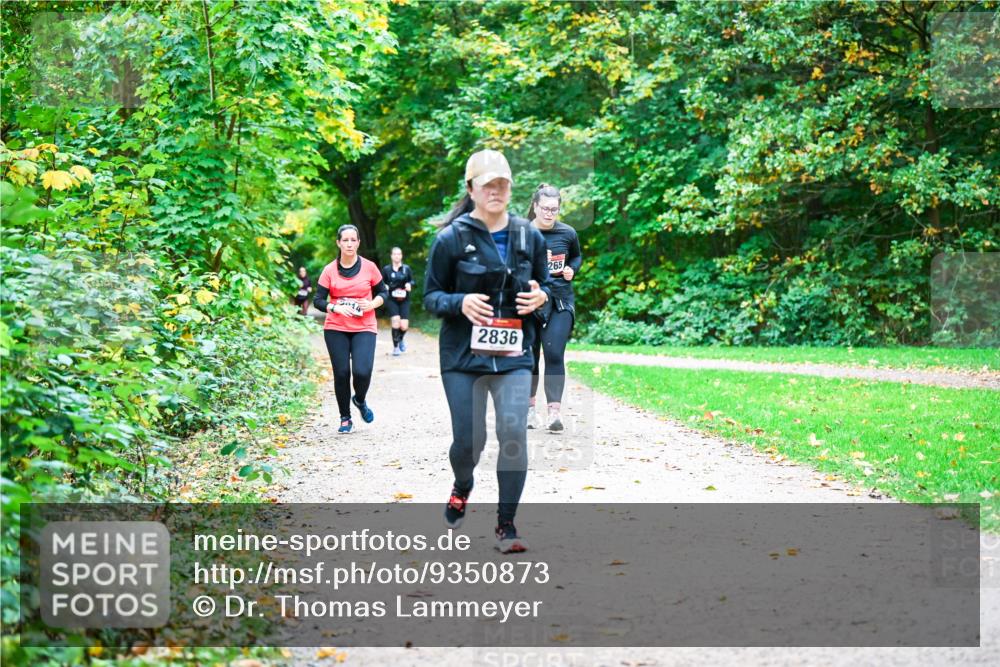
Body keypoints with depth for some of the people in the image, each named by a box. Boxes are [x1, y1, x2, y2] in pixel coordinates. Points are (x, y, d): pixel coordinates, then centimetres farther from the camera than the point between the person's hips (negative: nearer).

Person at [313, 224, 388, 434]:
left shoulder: (369, 267, 1)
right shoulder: (329, 271, 0)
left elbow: (382, 293, 10)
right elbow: (318, 300, -2)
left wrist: (372, 304, -11)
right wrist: (336, 308, -21)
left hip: (364, 329, 0)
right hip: (336, 329, 1)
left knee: (362, 372, -16)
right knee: (341, 373, 0)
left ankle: (360, 401, 19)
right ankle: (345, 419, 18)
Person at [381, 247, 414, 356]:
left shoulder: (406, 268, 5)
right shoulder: (386, 269, 2)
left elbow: (411, 281, 14)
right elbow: (381, 283, 10)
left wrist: (409, 284, -8)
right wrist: (385, 287, -12)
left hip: (404, 300, 2)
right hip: (392, 300, -1)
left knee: (404, 326, -6)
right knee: (396, 322, -17)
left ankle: (400, 339, 31)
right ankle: (395, 347, 2)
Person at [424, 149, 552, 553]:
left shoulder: (529, 236, 5)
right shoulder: (451, 238, -4)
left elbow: (545, 285, 18)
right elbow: (430, 297, 0)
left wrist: (540, 296, -6)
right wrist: (460, 303, -20)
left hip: (514, 355, 2)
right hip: (463, 353, -2)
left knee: (514, 434, -10)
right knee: (468, 439, 3)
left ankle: (506, 526, 3)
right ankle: (462, 489, 39)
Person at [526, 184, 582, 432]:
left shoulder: (567, 233, 2)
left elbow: (577, 257, 20)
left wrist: (572, 269, 1)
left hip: (560, 301, 0)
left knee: (554, 354, -11)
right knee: (529, 355, 7)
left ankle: (555, 410, -12)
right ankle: (529, 407, 23)